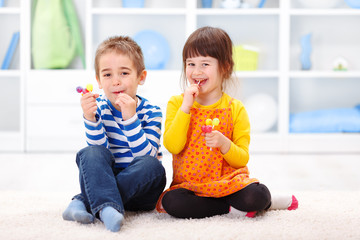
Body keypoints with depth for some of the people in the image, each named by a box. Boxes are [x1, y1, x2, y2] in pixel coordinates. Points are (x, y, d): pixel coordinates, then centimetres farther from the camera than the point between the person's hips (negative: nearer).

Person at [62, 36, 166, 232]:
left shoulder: (150, 112, -6)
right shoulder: (99, 108, 0)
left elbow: (145, 155, -19)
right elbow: (100, 150, -13)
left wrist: (130, 118, -29)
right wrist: (90, 118, -28)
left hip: (139, 187, -1)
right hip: (105, 179, 1)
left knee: (152, 166, -31)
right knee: (90, 154, -25)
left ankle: (85, 201, -34)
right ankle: (107, 208, -49)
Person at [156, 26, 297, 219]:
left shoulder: (235, 109, 2)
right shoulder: (177, 103, 4)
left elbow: (242, 159, -1)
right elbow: (172, 146, -11)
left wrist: (224, 144, -22)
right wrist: (185, 107, -15)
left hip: (226, 183, -1)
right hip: (189, 185, 1)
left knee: (257, 196, -31)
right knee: (171, 202, -31)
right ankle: (232, 207, -13)